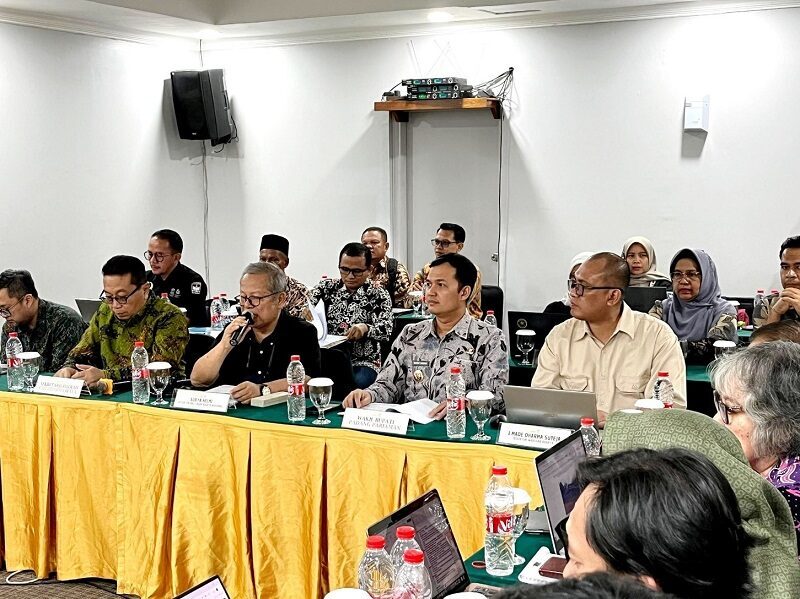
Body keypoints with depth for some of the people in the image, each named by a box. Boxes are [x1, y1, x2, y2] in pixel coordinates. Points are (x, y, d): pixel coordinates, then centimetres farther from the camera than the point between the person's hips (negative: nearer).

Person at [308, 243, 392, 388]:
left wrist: (365, 328, -30)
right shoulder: (327, 286, 11)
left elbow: (386, 329, -8)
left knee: (357, 383, -34)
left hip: (363, 362, -2)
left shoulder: (378, 295, 3)